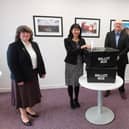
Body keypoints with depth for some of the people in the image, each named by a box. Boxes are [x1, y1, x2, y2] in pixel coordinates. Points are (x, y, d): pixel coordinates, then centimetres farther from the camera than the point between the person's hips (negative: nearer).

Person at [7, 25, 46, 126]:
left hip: (33, 75, 6)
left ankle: (29, 109, 41)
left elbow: (39, 59, 9)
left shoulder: (34, 44, 6)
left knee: (31, 93, 18)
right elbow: (12, 64, -18)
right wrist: (19, 79, -20)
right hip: (21, 76, -6)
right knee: (22, 95, 9)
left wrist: (42, 71, 7)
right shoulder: (13, 46, -15)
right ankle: (23, 115, 28)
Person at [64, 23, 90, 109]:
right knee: (70, 83, 6)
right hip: (70, 64, -3)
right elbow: (70, 52, -19)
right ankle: (71, 100, 25)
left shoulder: (82, 40, 5)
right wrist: (81, 47, -28)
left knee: (77, 83, 12)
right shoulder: (67, 40, -6)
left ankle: (76, 99, 31)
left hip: (80, 64, 3)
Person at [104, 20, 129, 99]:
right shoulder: (109, 34, 3)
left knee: (121, 75, 10)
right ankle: (108, 90, 23)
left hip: (121, 59, 0)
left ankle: (122, 91, 25)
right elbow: (106, 46, -1)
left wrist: (119, 55, -15)